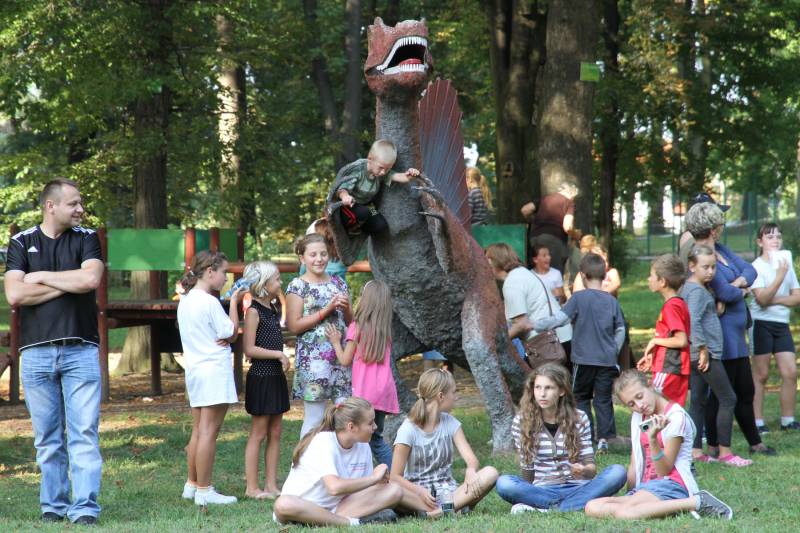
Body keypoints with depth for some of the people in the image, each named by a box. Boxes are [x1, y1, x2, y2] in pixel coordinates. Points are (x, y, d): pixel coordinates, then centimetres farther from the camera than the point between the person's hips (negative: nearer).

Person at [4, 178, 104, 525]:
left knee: (84, 434, -6)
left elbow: (91, 279, -12)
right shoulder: (21, 243, 8)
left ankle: (85, 508, -8)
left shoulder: (86, 239, 8)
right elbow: (15, 294, -6)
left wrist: (41, 277, -4)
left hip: (81, 350, -1)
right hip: (36, 351, 1)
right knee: (47, 438, 5)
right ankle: (53, 506, 13)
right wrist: (68, 285, -6)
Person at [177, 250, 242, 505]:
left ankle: (192, 485, 20)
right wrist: (234, 302, -1)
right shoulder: (209, 302, -14)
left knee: (198, 431, 15)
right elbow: (232, 331, -10)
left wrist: (226, 338, -3)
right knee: (209, 431, -7)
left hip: (195, 369, 9)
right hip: (214, 369, -9)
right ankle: (204, 491, -7)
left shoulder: (185, 301, 13)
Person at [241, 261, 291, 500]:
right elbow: (250, 349, -17)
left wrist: (283, 359, 8)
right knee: (258, 434, -3)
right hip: (260, 378, -8)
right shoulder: (254, 311, -12)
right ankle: (252, 487, 2)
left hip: (276, 377, 8)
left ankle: (271, 484, 13)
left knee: (275, 433, 8)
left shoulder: (274, 309, 12)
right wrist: (279, 354, -15)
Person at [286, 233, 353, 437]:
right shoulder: (298, 286, -3)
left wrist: (345, 308, -3)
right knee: (314, 419, -2)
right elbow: (294, 326, -11)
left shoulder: (337, 282, 13)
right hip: (313, 358, -5)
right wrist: (327, 310, -14)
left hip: (341, 356, 5)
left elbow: (350, 322, 19)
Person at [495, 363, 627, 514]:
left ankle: (544, 509, -30)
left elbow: (591, 467, -1)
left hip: (576, 488, 1)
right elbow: (527, 468, 8)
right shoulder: (522, 421, 2)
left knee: (618, 472, -26)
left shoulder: (579, 419, 4)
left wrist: (584, 470, -21)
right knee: (503, 483, -30)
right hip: (542, 490, -1)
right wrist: (529, 492, -4)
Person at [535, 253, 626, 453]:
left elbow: (560, 319, -14)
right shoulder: (611, 301, 5)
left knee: (581, 397, 10)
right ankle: (604, 438, 1)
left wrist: (535, 324, -4)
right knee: (603, 399, 7)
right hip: (607, 360, 3)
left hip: (584, 359, -3)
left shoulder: (578, 298, -8)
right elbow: (620, 331, 9)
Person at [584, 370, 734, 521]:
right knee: (592, 508, -18)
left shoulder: (675, 416, -5)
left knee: (626, 512, -37)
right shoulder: (638, 418, 18)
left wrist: (653, 438, -23)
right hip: (646, 487, 8)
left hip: (671, 485, -8)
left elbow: (664, 470, -10)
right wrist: (630, 493, 7)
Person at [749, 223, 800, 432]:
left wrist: (776, 300, -11)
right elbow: (762, 299, -17)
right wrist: (780, 276, -23)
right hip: (762, 323, -6)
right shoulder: (757, 266, -7)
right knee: (761, 374, -3)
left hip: (782, 324, 6)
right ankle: (757, 422, 1)